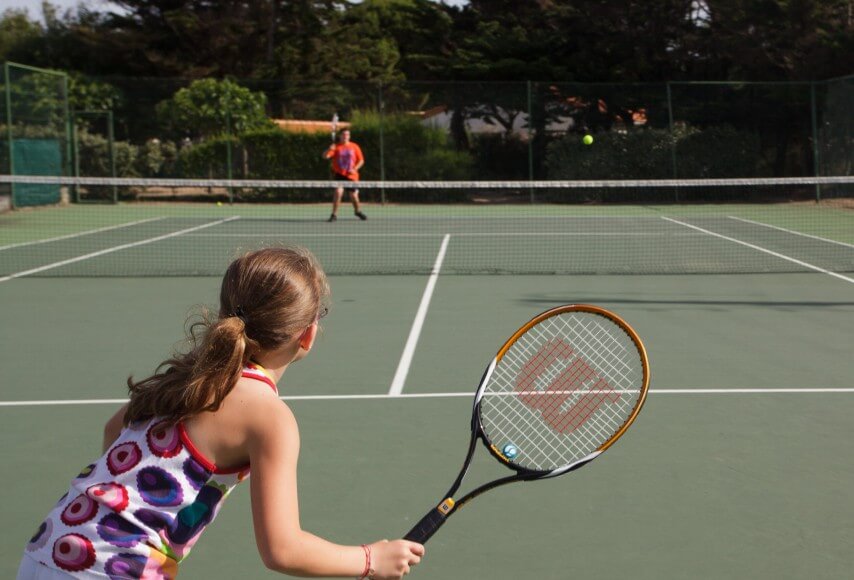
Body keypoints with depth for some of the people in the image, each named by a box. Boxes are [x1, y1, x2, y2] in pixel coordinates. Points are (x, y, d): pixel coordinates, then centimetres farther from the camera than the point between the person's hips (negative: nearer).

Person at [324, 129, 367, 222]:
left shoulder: (354, 147, 4)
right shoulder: (336, 147, -1)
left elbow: (361, 160, 7)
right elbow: (325, 156, -13)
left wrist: (355, 169, -10)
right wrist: (329, 150, -34)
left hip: (351, 176, 2)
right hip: (339, 174, -2)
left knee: (353, 195, 7)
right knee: (338, 191, -23)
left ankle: (358, 211, 37)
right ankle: (334, 214, -15)